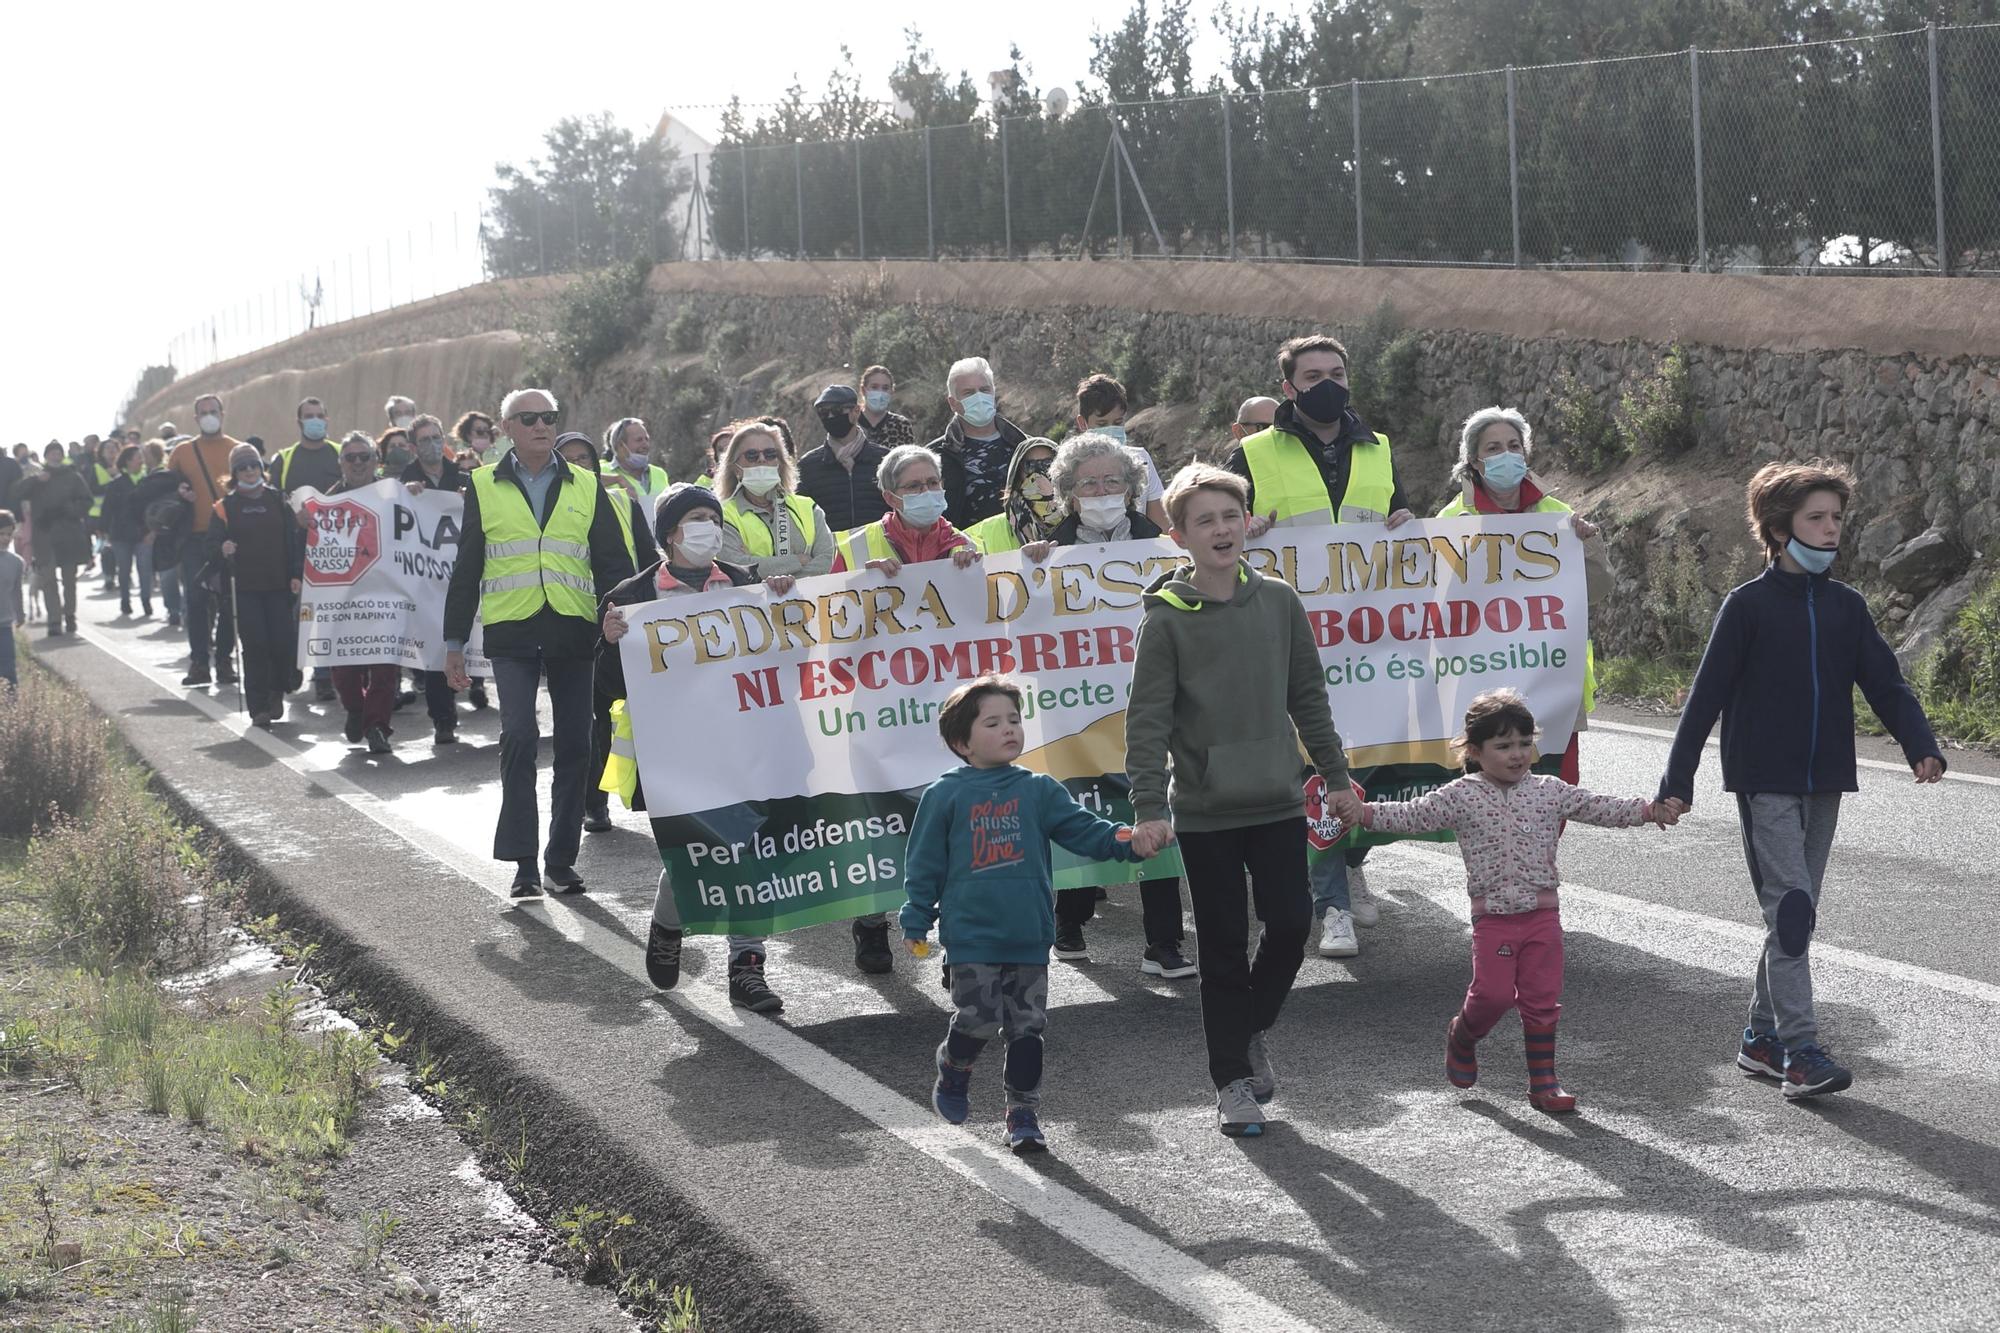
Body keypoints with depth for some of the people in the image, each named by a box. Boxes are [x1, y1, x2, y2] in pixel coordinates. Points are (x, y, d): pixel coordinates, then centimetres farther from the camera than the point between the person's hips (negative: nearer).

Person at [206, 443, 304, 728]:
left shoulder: (278, 501, 10)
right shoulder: (224, 507, 6)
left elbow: (295, 538, 9)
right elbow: (212, 547, 2)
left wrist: (296, 574, 0)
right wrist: (222, 551, -21)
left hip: (278, 586, 1)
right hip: (244, 589, -1)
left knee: (284, 643, -6)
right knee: (255, 647, -7)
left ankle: (276, 692, 20)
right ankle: (258, 708, -1)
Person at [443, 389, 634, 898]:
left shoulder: (587, 488, 11)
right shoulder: (483, 487, 8)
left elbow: (613, 563, 10)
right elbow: (466, 569, 11)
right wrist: (454, 642, 8)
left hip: (573, 630, 2)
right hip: (512, 632, -2)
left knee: (574, 745, 4)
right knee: (518, 737, -14)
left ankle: (561, 858, 14)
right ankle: (522, 861, -9)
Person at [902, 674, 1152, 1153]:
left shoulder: (1039, 790, 6)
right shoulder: (944, 796, -1)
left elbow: (1082, 829, 1)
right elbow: (924, 864, 2)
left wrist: (1127, 841, -17)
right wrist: (916, 924, 1)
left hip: (1029, 936, 3)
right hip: (971, 935, -3)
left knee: (1027, 1026, 5)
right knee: (978, 1020, -5)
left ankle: (1023, 1113, 17)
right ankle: (953, 1072, 27)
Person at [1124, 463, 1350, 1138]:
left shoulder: (1278, 601, 4)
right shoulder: (1166, 618, -7)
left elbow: (1308, 697, 13)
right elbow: (1147, 720, -8)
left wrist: (1337, 775, 14)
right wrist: (1149, 808, -15)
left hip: (1278, 802, 3)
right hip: (1204, 810, -3)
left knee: (1291, 923, -2)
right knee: (1225, 948, 3)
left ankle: (1249, 1030, 25)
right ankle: (1232, 1081, 15)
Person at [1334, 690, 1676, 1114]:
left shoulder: (1550, 791, 4)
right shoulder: (1461, 796, -4)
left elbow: (1600, 808, 7)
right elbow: (1411, 815, -9)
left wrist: (1648, 809, -4)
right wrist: (1361, 811, -22)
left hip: (1542, 914, 3)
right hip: (1492, 917, -3)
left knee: (1543, 999, 5)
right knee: (1493, 993, -9)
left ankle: (1544, 1080, 15)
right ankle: (1462, 1037, 23)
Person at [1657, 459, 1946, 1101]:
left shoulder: (1846, 606, 9)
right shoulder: (1749, 605, -5)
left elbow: (1886, 684, 4)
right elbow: (1707, 695, -4)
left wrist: (1922, 747, -14)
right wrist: (1677, 782, -7)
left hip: (1824, 783, 5)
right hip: (1765, 782, -5)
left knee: (1795, 913, 10)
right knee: (1791, 907, -14)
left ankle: (1761, 1038, 21)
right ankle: (1799, 1048, -13)